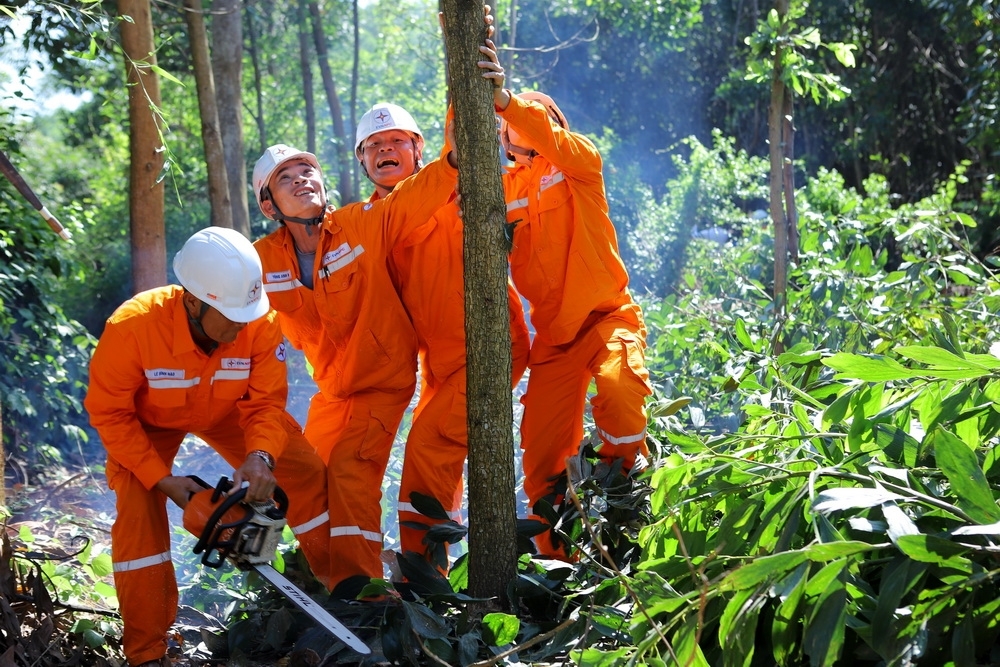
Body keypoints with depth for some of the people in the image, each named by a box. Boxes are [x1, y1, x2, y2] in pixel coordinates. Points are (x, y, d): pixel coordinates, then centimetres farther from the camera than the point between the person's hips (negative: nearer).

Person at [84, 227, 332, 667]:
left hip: (227, 411, 3)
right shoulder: (132, 326, -40)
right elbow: (110, 414, -27)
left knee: (306, 471, -5)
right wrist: (162, 479, -30)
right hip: (148, 422, -2)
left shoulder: (261, 323, -33)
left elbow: (266, 403, -24)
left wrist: (260, 456, -44)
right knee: (138, 510, -19)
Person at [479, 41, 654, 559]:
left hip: (606, 316, -4)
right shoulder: (506, 187, 13)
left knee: (618, 387, -34)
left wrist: (507, 100, -39)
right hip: (553, 335, 5)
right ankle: (561, 561, 18)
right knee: (542, 459, 2)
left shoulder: (579, 163, 1)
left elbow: (550, 137, -21)